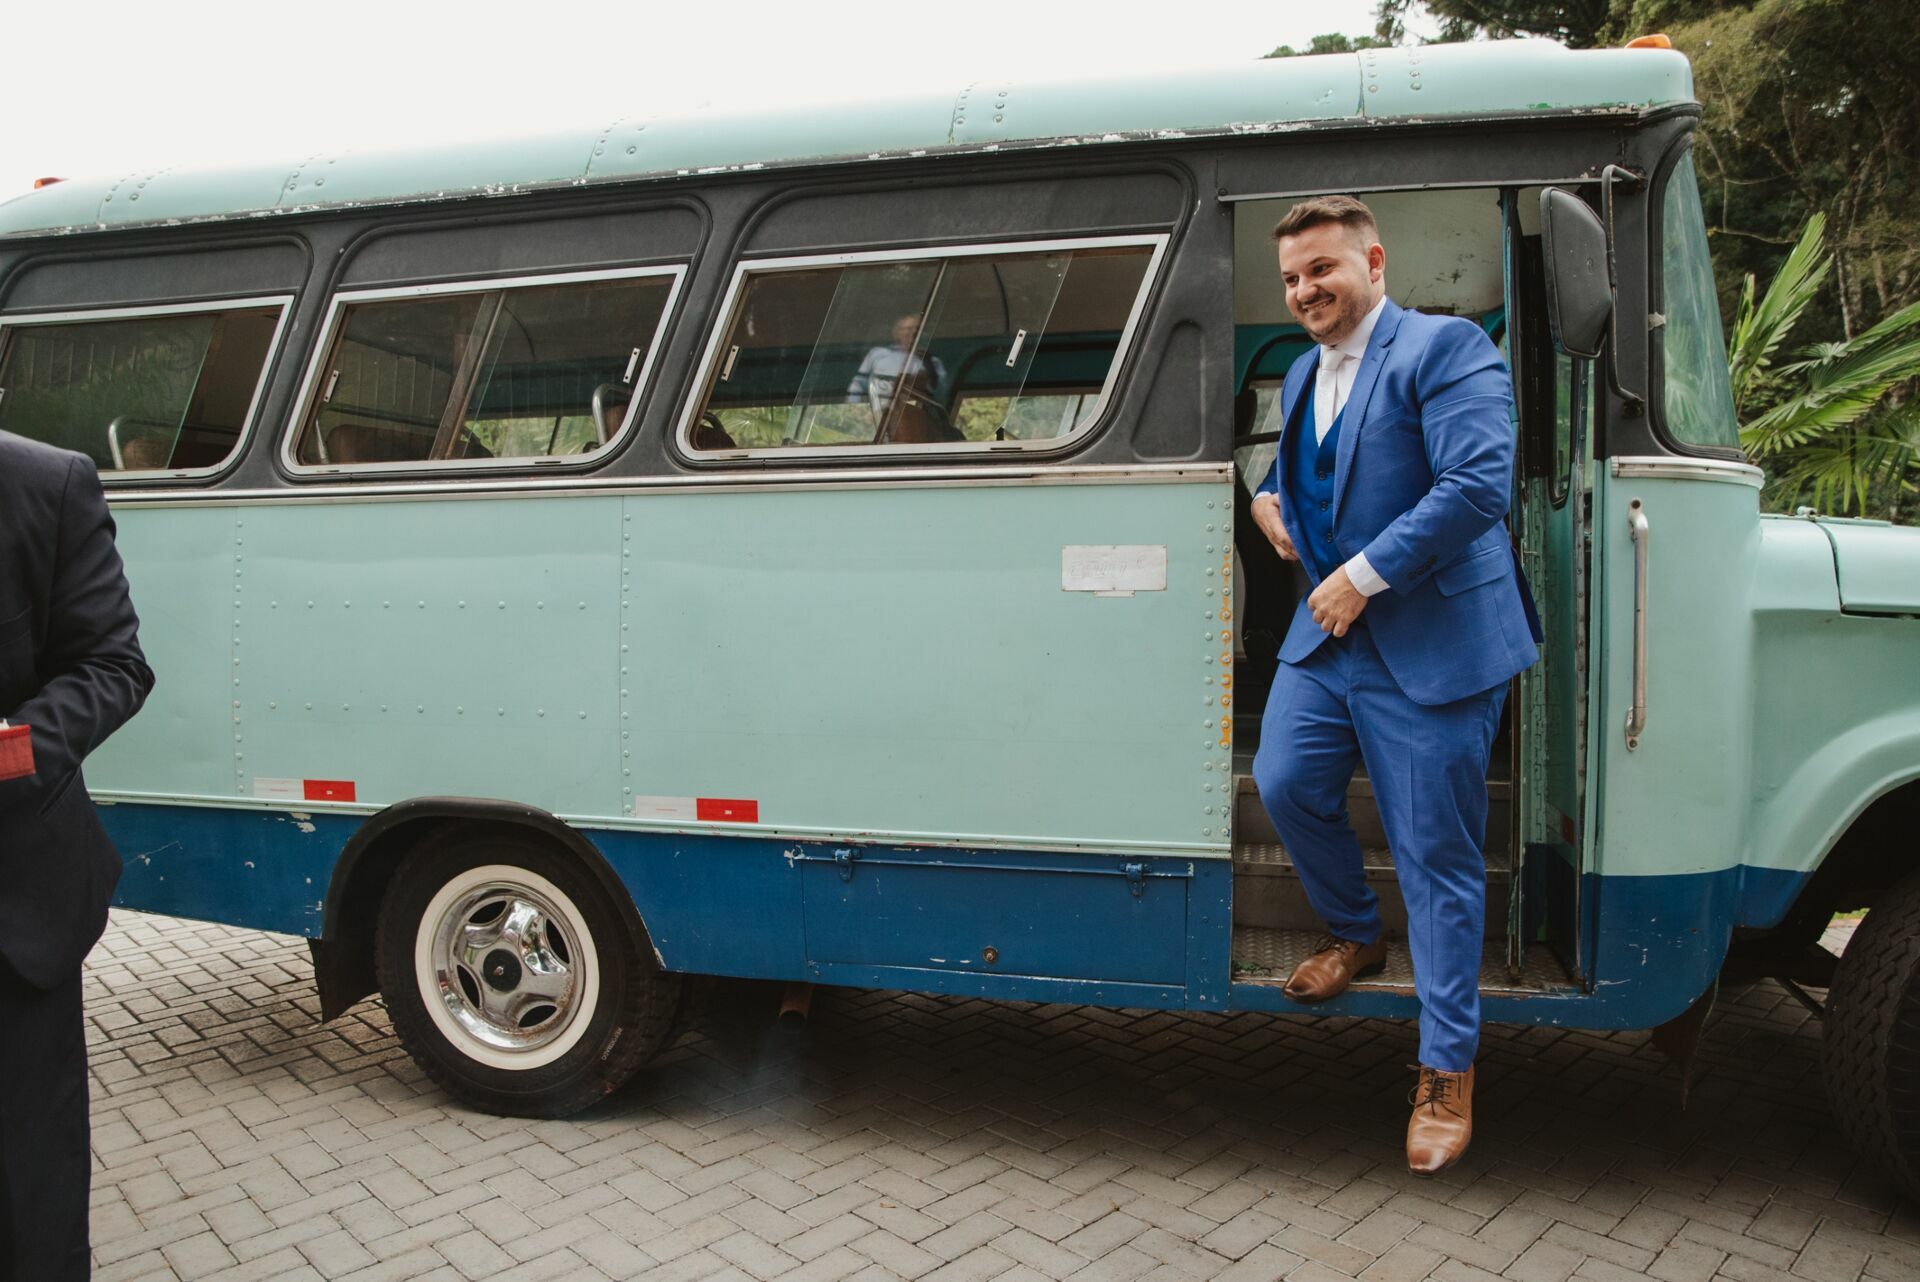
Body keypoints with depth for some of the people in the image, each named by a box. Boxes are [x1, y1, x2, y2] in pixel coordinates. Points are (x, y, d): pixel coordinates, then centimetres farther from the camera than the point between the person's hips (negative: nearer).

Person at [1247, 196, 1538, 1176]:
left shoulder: (1444, 348, -11)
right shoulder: (1304, 372, 16)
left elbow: (1479, 485, -22)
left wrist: (1364, 575, -20)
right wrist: (1269, 497, 9)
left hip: (1431, 646, -7)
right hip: (1327, 629, 8)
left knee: (1437, 858, 0)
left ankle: (1447, 1074, 12)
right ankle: (1353, 936, 32)